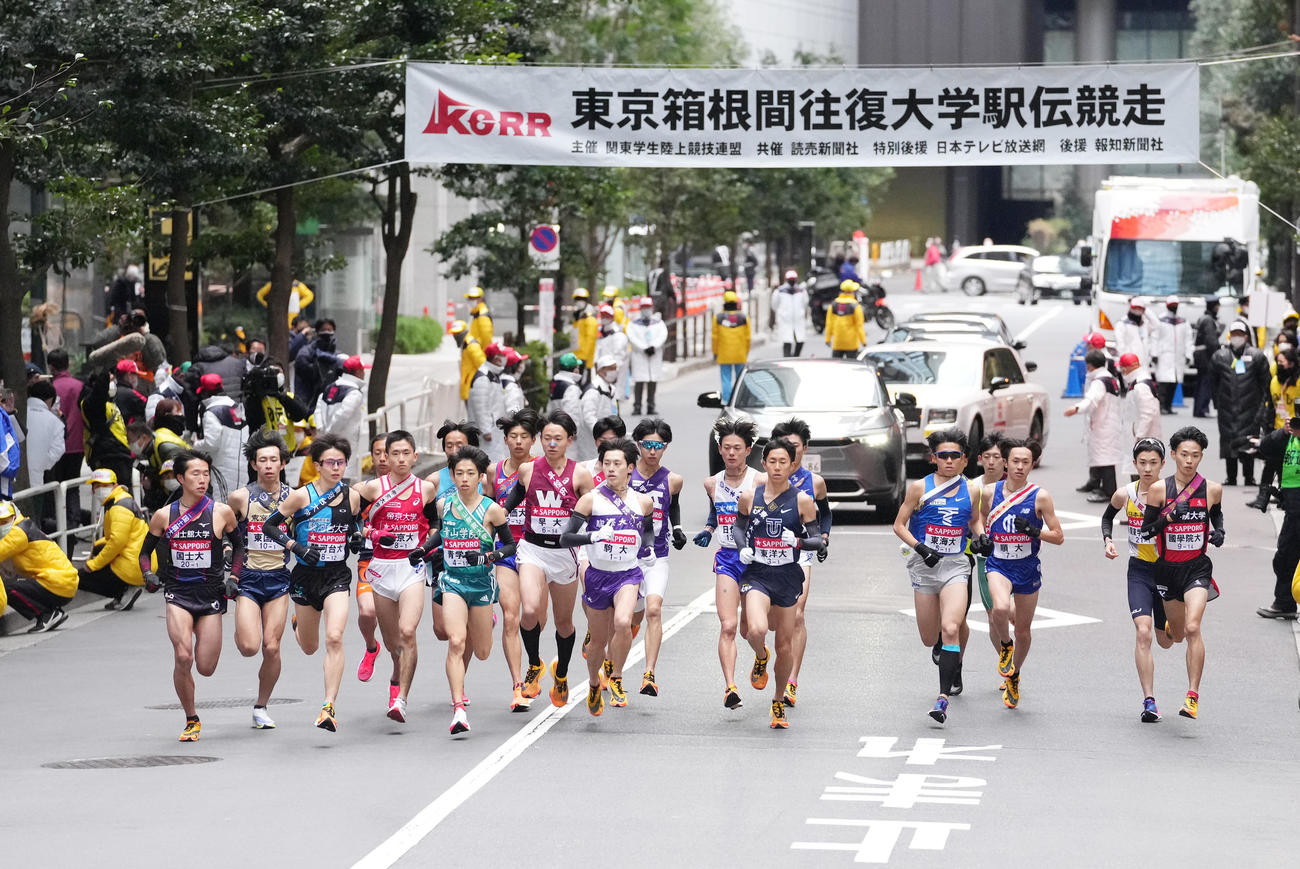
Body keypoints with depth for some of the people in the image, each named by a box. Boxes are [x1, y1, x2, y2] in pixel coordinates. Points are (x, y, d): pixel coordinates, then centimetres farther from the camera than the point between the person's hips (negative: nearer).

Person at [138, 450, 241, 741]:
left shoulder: (222, 513, -2)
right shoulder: (164, 516, 0)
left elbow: (238, 546, 14)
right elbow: (145, 551, 13)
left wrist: (233, 577, 1)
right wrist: (149, 575, -5)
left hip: (211, 596, 0)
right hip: (178, 595, 0)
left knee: (206, 668, -1)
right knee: (183, 658, -19)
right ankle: (191, 720, 1)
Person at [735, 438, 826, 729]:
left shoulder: (802, 501, -3)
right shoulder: (749, 497, 0)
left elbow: (818, 540, 1)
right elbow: (739, 526, 17)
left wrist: (798, 541, -20)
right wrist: (743, 548, -3)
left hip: (788, 577, 1)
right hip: (757, 574, -1)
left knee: (785, 645, 6)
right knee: (756, 630, -26)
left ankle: (778, 703, 28)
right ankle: (760, 658, 12)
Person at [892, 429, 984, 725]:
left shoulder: (971, 489, 4)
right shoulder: (920, 488, -3)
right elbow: (899, 525, 0)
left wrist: (981, 536, 1)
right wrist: (920, 548, -14)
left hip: (956, 566, 0)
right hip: (925, 566, 0)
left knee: (951, 630, -20)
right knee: (929, 639, 8)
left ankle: (944, 696, -22)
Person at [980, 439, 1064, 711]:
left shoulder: (1040, 496, -6)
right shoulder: (990, 492, -1)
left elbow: (1058, 537, -2)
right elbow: (982, 515, 20)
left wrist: (1034, 531, -19)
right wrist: (982, 536, 0)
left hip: (1028, 569, 1)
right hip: (998, 565, -1)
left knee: (1023, 630, 11)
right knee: (1000, 608, -31)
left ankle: (1014, 677, 38)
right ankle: (1005, 646, 2)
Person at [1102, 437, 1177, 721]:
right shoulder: (1125, 495, -5)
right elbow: (1107, 517, 17)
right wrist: (1108, 539, 0)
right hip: (1139, 571, 0)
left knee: (1165, 640, 13)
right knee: (1143, 633, -18)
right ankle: (1149, 702, -17)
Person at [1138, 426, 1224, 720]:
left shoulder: (1212, 489, -3)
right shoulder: (1159, 489, -7)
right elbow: (1146, 530, -4)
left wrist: (1219, 531, 0)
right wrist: (1169, 517, -21)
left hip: (1197, 567, -1)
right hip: (1167, 569, 1)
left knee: (1193, 628, -20)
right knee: (1177, 635, 13)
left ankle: (1193, 696, -18)